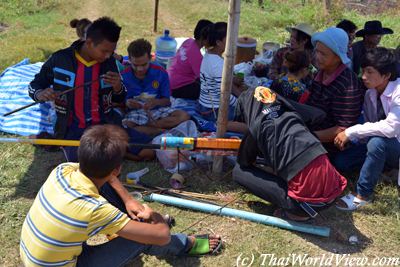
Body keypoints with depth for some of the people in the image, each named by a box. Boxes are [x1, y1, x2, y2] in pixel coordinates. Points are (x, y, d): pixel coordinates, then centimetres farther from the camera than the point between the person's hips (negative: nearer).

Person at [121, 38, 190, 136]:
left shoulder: (160, 73, -3)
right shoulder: (124, 76, -5)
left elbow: (167, 100, 2)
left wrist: (156, 102, -21)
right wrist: (126, 104, -22)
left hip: (157, 110, 2)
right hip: (135, 112, -2)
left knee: (183, 116, -24)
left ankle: (144, 125, -19)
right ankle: (162, 131, -21)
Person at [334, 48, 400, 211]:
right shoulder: (370, 94, -2)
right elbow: (370, 126, 2)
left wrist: (351, 131, -33)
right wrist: (349, 139, -18)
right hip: (383, 148, 6)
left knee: (377, 141, -37)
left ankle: (362, 195, -22)